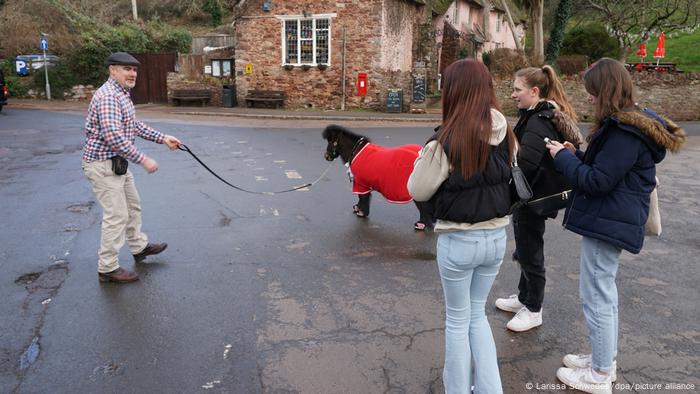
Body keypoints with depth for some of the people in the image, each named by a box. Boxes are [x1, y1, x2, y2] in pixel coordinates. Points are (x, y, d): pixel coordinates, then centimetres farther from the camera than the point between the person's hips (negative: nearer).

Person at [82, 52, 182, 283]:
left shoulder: (122, 94, 12)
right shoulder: (108, 96, -22)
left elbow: (134, 126, 20)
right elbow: (114, 137, -30)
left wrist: (163, 138, 13)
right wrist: (143, 160, -25)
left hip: (117, 163, 11)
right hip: (103, 164, -11)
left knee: (132, 206, 22)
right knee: (116, 215, -5)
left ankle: (139, 247, 40)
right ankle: (107, 269, 7)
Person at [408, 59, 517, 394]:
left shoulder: (446, 141, -20)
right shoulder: (505, 135, -2)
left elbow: (419, 190, -10)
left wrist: (425, 159, 3)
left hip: (458, 241, -5)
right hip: (496, 237, 5)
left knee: (457, 320, 14)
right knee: (477, 314, 23)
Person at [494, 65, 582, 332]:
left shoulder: (538, 122, -23)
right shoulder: (548, 115, 9)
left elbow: (525, 162, -34)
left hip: (533, 197, -10)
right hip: (531, 194, 10)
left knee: (530, 252, 5)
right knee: (526, 249, 21)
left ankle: (533, 310, 21)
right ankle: (524, 297, 38)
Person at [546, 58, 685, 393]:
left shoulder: (625, 132, -21)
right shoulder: (630, 123, 12)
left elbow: (598, 180, -22)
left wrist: (563, 157, -12)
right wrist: (576, 155, 5)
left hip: (608, 223, -11)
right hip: (611, 219, 11)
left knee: (596, 296, -1)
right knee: (603, 292, 20)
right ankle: (605, 360, 34)